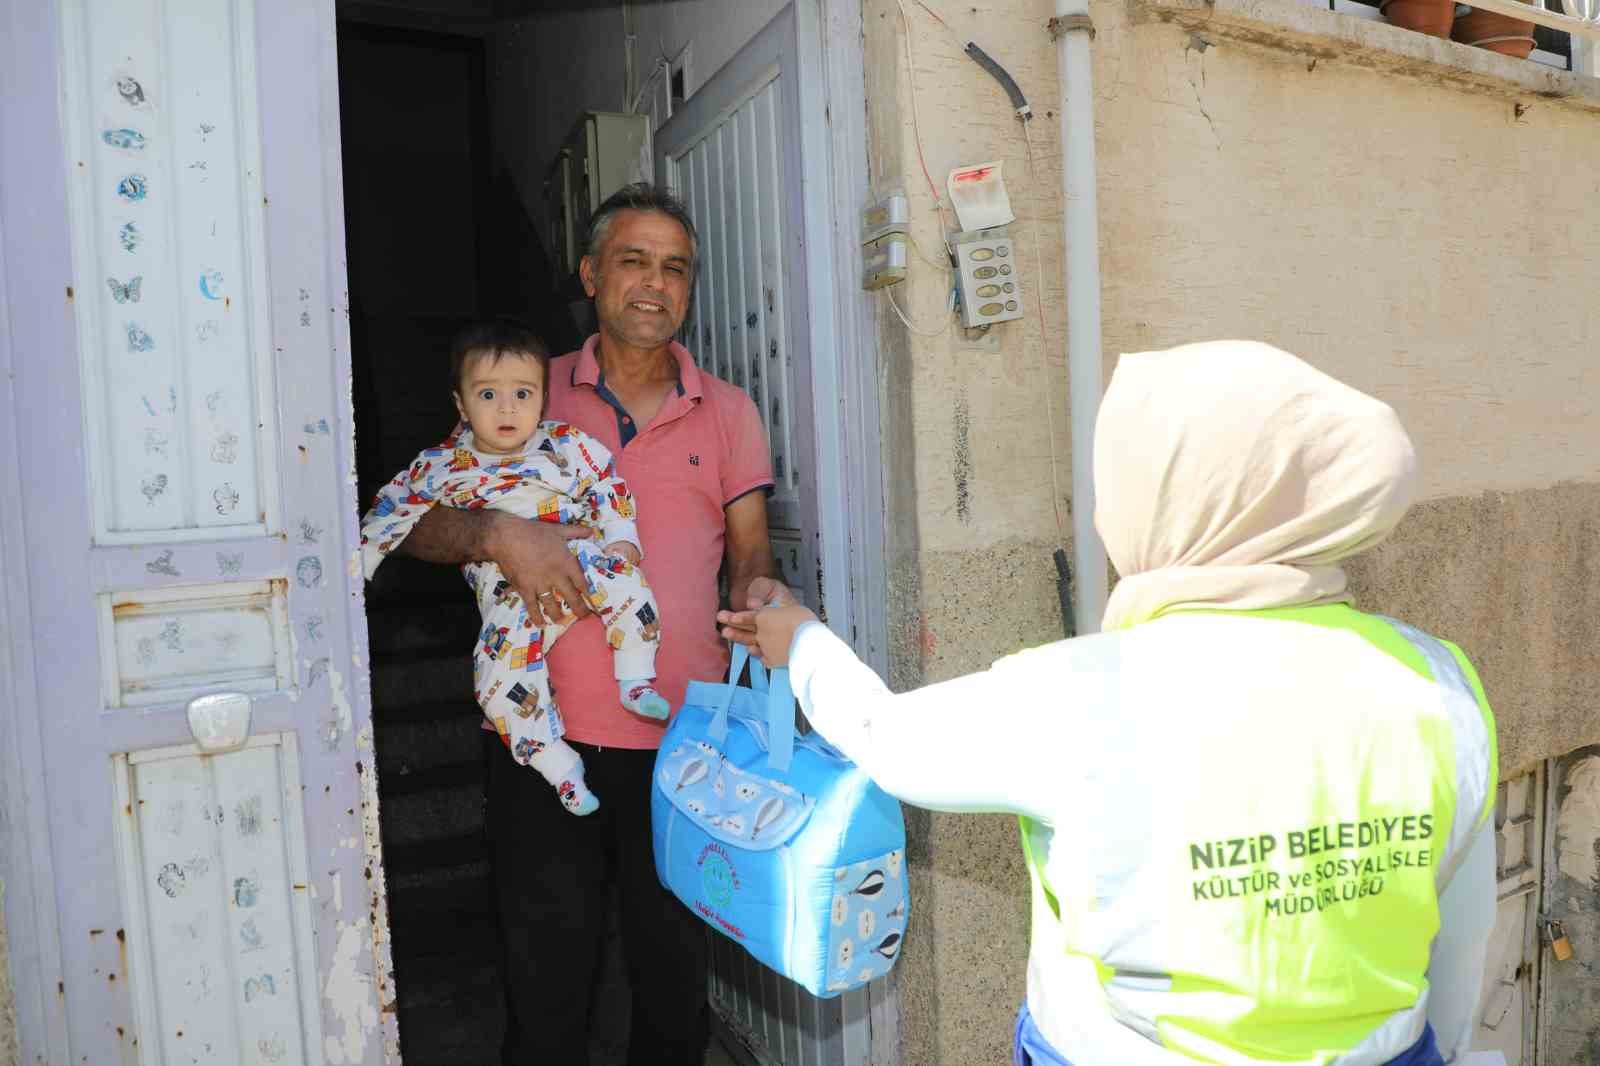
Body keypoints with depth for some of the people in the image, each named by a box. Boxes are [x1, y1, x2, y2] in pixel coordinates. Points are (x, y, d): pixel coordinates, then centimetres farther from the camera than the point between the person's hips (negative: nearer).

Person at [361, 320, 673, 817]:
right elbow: (395, 505, 19)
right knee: (500, 676, -21)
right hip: (508, 591, 1)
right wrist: (359, 561, 17)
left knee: (619, 572, -32)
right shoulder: (441, 466, 6)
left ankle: (636, 681, -15)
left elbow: (608, 486, 7)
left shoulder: (567, 445, 3)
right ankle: (558, 764, -4)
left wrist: (620, 539, -8)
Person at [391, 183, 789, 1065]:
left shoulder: (727, 412, 9)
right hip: (546, 733, 0)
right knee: (546, 992, 9)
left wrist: (761, 591, -17)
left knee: (675, 983, 13)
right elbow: (419, 527, 5)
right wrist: (497, 534, -16)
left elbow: (750, 552, 6)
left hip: (682, 739, 1)